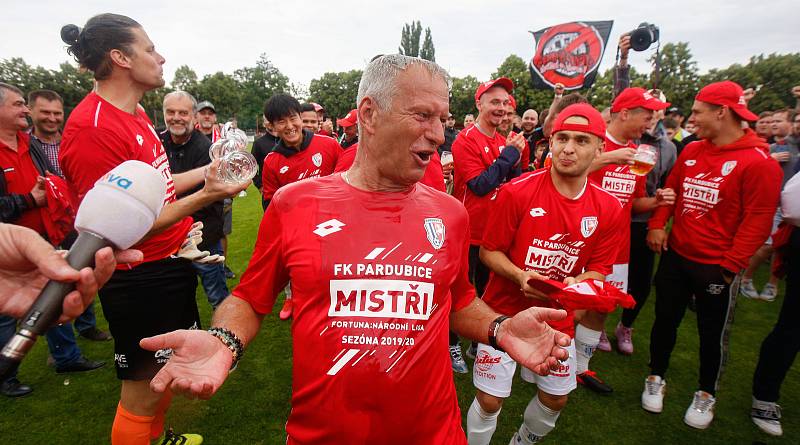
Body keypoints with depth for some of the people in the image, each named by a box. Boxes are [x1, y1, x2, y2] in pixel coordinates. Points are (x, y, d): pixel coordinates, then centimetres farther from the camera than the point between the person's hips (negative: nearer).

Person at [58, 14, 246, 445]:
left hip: (172, 263, 10)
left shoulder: (136, 114, 7)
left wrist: (209, 169, 13)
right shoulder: (91, 129, -23)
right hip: (139, 279, -10)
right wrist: (204, 197, -28)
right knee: (142, 392, 9)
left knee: (168, 369, 27)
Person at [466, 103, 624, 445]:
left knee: (556, 398, 21)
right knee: (490, 401, 2)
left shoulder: (609, 208, -5)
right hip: (505, 312, -4)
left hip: (558, 318, 5)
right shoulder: (516, 192, -17)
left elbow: (599, 269, 3)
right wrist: (520, 275, -27)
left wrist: (577, 283, -19)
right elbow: (489, 251, -10)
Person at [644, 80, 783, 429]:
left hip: (715, 266, -4)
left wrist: (731, 265, -15)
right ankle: (656, 378, 35)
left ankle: (706, 394, 35)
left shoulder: (758, 161, -13)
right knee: (665, 319, 15)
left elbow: (758, 220, -14)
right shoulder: (691, 151, 4)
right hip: (675, 256, 5)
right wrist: (657, 224, -1)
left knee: (713, 333, 13)